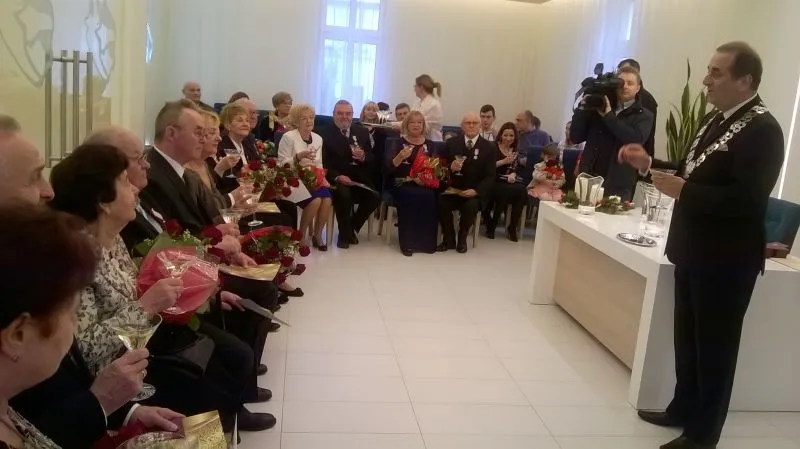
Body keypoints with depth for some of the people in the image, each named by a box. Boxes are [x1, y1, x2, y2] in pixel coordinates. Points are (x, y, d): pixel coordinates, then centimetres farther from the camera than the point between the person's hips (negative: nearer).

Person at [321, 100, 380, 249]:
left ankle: (353, 227, 6)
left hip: (359, 178, 4)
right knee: (343, 195, -34)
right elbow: (323, 163, -9)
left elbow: (372, 158, 10)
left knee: (375, 197, -21)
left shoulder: (362, 131, 12)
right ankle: (345, 233, -8)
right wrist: (337, 177, -25)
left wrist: (363, 157, -14)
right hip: (336, 178, -4)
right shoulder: (325, 133, -2)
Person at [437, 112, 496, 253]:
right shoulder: (451, 143, 7)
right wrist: (450, 168, -18)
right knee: (442, 202, -29)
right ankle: (449, 239, -7)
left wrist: (476, 191, -22)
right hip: (453, 189, 2)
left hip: (475, 192, -1)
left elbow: (490, 176, -5)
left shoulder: (489, 147, 1)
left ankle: (462, 238, -4)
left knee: (470, 206, -32)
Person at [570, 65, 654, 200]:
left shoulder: (644, 116, 4)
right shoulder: (598, 108, 11)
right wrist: (583, 108, -6)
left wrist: (609, 116, -14)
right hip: (589, 179, 3)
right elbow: (575, 137, 5)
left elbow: (636, 140, -16)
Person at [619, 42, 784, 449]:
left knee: (714, 346, 6)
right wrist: (650, 165, 4)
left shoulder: (762, 129, -19)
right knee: (688, 338, 20)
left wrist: (682, 191, -28)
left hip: (724, 260, -9)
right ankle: (684, 409, 37)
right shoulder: (717, 119, 10)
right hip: (694, 251, 9)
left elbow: (746, 200, -28)